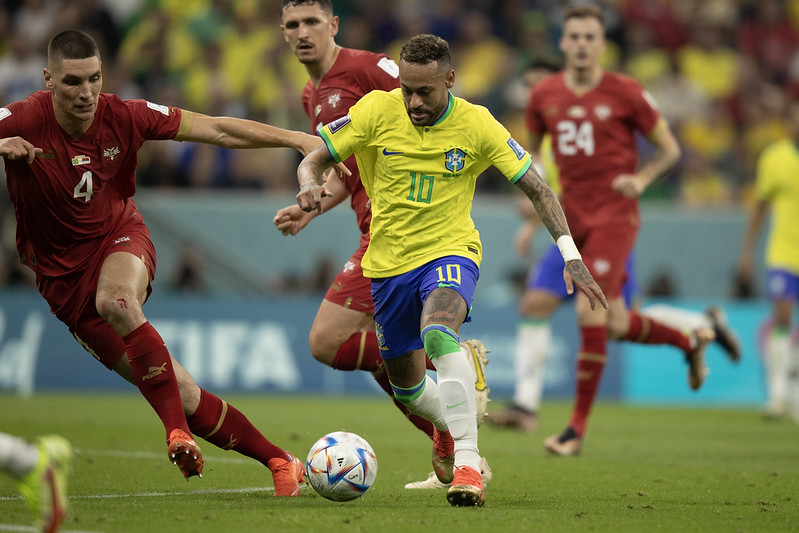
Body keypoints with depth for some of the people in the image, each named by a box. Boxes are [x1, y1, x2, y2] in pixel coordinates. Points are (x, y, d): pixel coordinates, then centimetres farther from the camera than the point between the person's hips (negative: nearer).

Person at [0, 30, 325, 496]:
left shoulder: (122, 117, -13)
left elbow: (216, 130, -6)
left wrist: (296, 138, -11)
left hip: (120, 237, 0)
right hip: (64, 273, 0)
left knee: (115, 298, -39)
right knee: (179, 393, -4)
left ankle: (179, 432, -34)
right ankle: (279, 461, 6)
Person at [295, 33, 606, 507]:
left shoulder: (476, 125, -12)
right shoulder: (377, 111, -10)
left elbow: (536, 187, -6)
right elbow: (315, 160, -2)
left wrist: (571, 256, -16)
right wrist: (310, 186, -27)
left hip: (450, 252, -3)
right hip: (389, 262, 3)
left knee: (438, 332, -36)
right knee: (408, 388, 13)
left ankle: (468, 464, -38)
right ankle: (449, 423, 51)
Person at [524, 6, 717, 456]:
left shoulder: (626, 93, -6)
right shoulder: (544, 95, 5)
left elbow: (670, 149, 3)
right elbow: (533, 147, 21)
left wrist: (642, 179, -15)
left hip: (614, 217, -5)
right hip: (573, 219, 5)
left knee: (589, 311, -17)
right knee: (616, 325, 8)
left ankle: (578, 427, -9)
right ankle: (692, 341, 37)